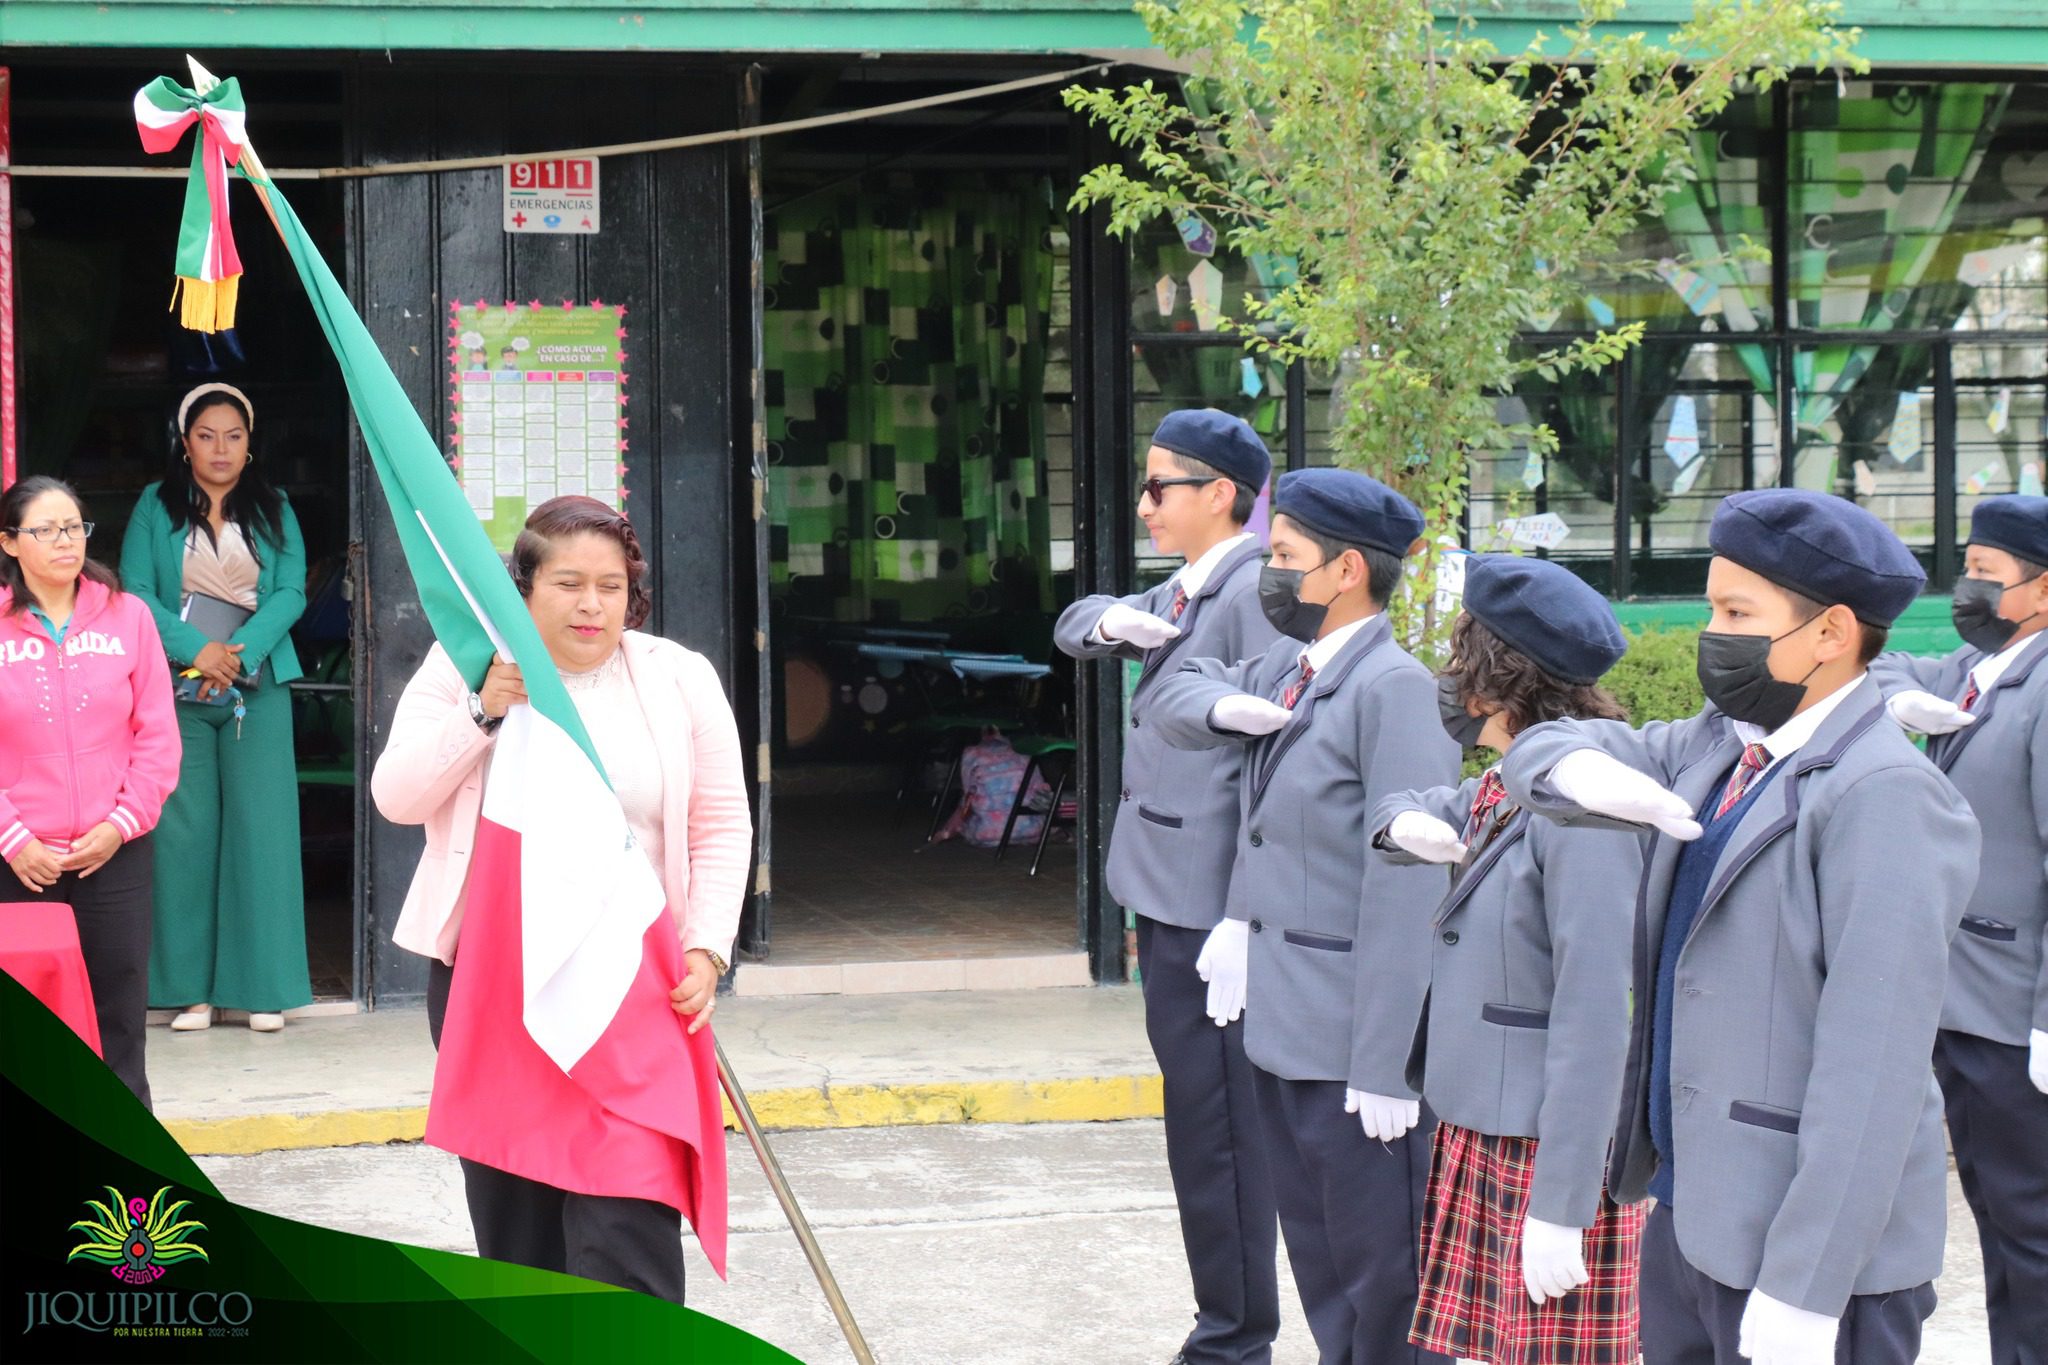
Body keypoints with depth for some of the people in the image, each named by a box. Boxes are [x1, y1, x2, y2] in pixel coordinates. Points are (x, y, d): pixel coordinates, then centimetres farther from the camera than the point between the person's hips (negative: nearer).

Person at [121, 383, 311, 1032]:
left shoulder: (273, 510, 11)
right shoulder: (156, 507, 7)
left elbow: (291, 593, 1)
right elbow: (135, 591, -2)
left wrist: (240, 654, -14)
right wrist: (196, 651, -15)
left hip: (257, 686, 1)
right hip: (177, 687, -1)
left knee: (260, 829, -3)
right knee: (183, 832, -3)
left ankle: (263, 988, 1)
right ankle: (191, 987, 2)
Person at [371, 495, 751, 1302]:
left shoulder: (681, 679, 3)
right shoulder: (465, 666, 3)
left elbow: (722, 829, 4)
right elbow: (396, 797, -5)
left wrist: (706, 949, -8)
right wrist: (483, 713, -16)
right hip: (487, 976, 2)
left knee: (626, 1221, -12)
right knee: (511, 1205, 11)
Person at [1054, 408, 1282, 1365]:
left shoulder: (1255, 592, -14)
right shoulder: (1182, 591, 14)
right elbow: (1073, 628, 24)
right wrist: (1109, 620, -1)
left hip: (1212, 914, -10)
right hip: (1167, 902, 10)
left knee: (1217, 1133, -4)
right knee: (1201, 1129, 15)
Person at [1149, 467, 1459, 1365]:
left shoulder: (1393, 688, -16)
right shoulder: (1287, 670, 9)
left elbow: (1407, 888, -20)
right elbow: (1176, 690, 26)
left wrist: (1386, 1063, -21)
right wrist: (1222, 708, 1)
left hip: (1353, 1046, -9)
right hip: (1281, 1029, 9)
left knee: (1383, 1292, 0)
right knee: (1321, 1278, 18)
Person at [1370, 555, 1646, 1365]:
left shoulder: (1583, 810, -19)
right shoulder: (1498, 790, 7)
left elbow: (1593, 1018, -22)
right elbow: (1420, 814, 28)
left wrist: (1562, 1207, -23)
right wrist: (1406, 823, 1)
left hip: (1550, 1145, -9)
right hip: (1478, 1132, 9)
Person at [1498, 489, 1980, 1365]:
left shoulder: (1884, 796, -18)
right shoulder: (1721, 748, 8)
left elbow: (1873, 1068, -22)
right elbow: (1542, 751, 17)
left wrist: (1806, 1291, -24)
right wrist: (1582, 770, -8)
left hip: (1813, 1252, -8)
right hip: (1690, 1220, 8)